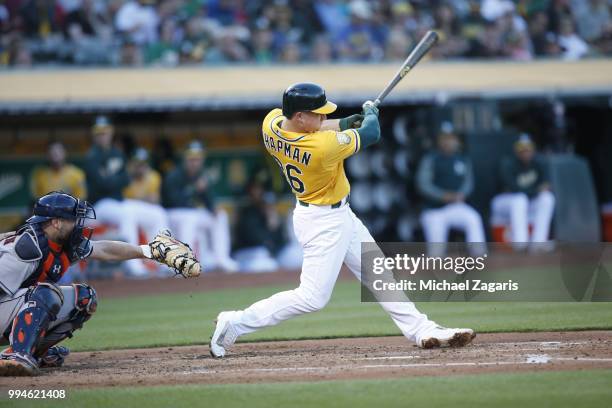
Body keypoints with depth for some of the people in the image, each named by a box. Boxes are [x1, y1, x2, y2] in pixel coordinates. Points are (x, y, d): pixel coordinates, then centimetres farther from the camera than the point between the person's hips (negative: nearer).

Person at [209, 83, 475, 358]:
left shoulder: (271, 122, -13)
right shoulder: (323, 147, -33)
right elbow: (372, 134, -18)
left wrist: (344, 124, 3)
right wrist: (371, 112, 4)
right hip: (324, 223, -10)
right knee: (313, 298, -5)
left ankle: (422, 330, 20)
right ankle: (235, 324, 1)